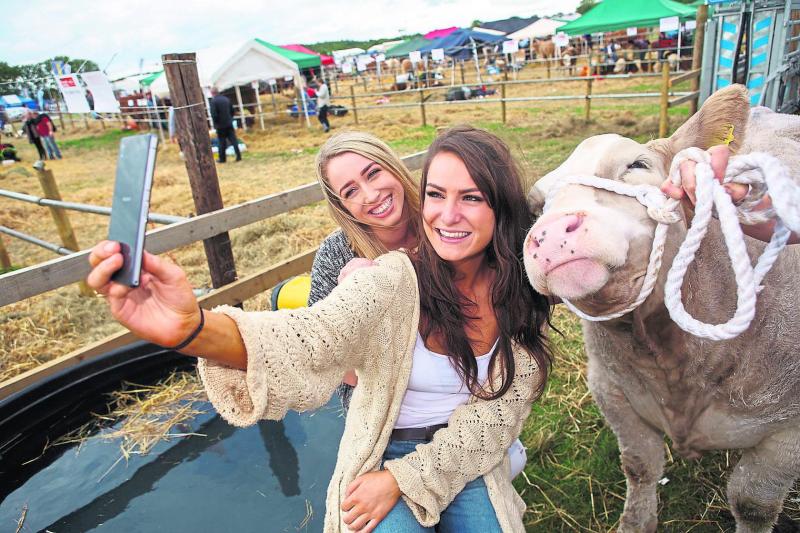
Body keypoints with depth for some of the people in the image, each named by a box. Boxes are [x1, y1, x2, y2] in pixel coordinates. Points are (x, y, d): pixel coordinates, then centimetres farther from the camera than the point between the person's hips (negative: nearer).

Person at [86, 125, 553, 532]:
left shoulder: (521, 291, -11)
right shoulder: (392, 281, -21)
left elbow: (501, 407, -8)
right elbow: (310, 339, -39)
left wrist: (406, 478, -16)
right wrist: (192, 330, -58)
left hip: (467, 459, 3)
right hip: (381, 456, -2)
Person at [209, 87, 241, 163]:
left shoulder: (214, 101, -13)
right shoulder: (226, 99, 6)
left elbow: (214, 115, -16)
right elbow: (232, 111, 12)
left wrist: (215, 123, -3)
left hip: (220, 125, -4)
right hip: (229, 124, 4)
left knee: (222, 142, 5)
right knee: (233, 140, 4)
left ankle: (222, 158, 13)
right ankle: (238, 156, -1)